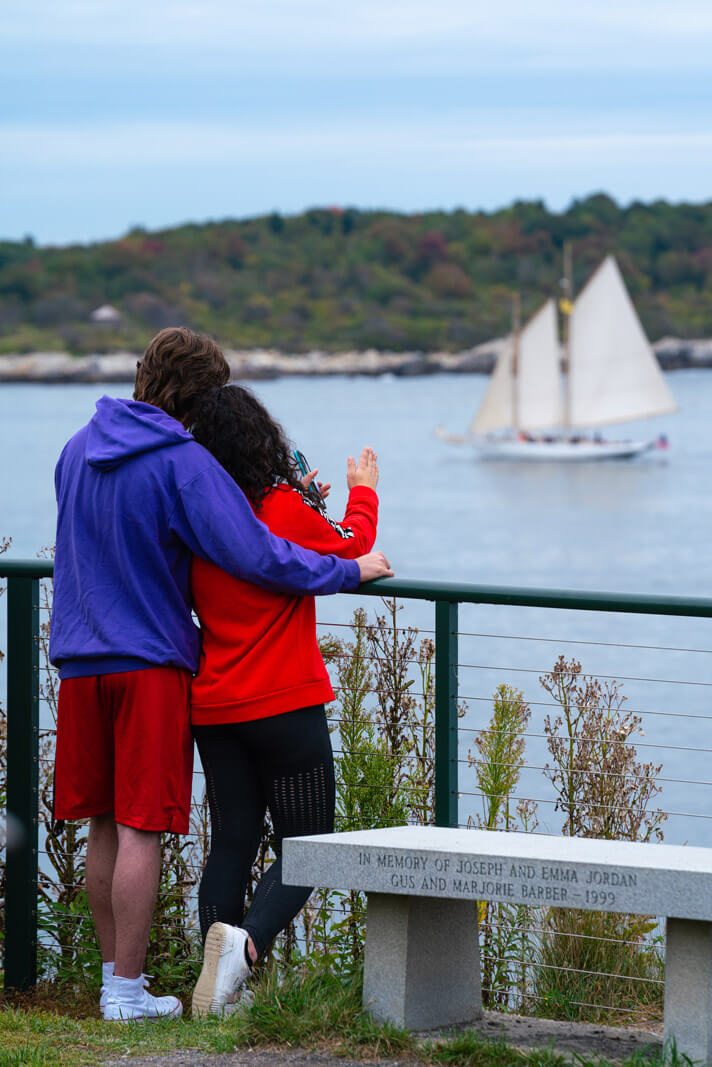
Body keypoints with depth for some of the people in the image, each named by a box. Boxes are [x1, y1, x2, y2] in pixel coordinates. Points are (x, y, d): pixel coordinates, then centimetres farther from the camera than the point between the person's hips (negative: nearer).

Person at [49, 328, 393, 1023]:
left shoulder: (80, 449, 10)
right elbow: (255, 556, -18)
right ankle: (127, 992, -1)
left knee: (103, 824, 13)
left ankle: (113, 973, 21)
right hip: (151, 660, -7)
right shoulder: (183, 464, -13)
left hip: (81, 661, 7)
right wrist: (351, 572, -9)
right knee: (140, 828, -3)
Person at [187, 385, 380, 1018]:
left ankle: (219, 953, 2)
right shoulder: (286, 511, -11)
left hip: (213, 708, 5)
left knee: (231, 844, 13)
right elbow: (352, 546, 7)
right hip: (287, 705, -5)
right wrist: (363, 492, 26)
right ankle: (246, 940, -24)